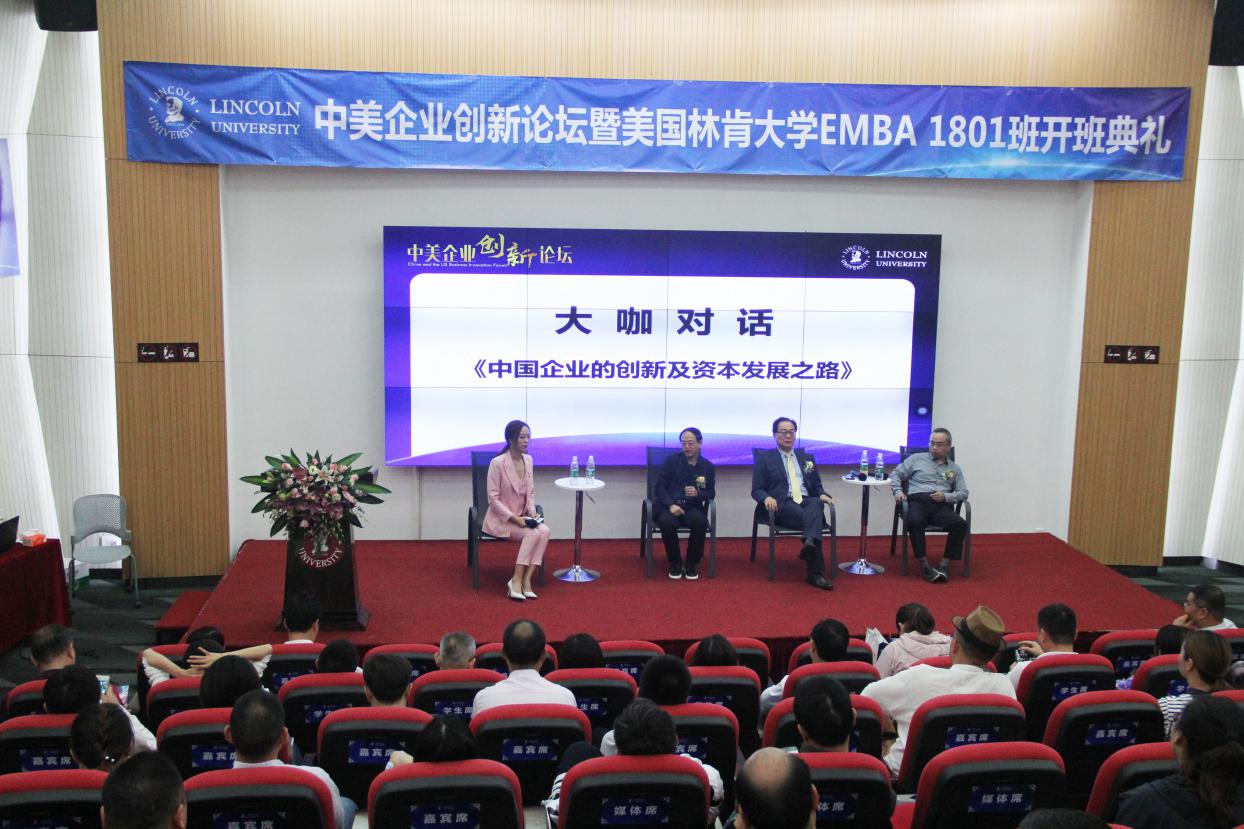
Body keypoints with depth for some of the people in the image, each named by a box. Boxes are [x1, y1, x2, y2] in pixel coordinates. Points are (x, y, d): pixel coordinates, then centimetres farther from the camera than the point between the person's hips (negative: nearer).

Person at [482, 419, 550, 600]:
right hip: (501, 518, -6)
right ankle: (516, 581, -22)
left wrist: (532, 512, -8)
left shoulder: (528, 460, 5)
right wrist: (514, 519, -21)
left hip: (522, 517, 6)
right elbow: (493, 498, -14)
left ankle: (526, 579, -23)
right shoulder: (497, 463, -15)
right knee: (533, 533, -30)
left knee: (544, 531, -25)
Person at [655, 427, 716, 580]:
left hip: (692, 507, 1)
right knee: (666, 522, -35)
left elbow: (711, 494, 8)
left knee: (700, 521, -34)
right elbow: (660, 486, -1)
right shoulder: (671, 461, 4)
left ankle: (691, 563, -11)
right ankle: (675, 563, -10)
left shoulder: (708, 467, 9)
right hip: (669, 505, -1)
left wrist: (698, 493, -16)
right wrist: (671, 505, -18)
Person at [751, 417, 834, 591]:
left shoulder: (806, 457, 25)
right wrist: (767, 498, -18)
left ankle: (810, 543, -60)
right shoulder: (764, 458, 12)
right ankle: (816, 573, -39)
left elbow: (816, 485, 25)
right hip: (783, 505, -3)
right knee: (812, 519, -35)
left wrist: (822, 494, 0)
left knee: (816, 503, -36)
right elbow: (756, 490, 7)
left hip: (807, 501, 3)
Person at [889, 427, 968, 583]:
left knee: (961, 524, -29)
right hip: (918, 501, -2)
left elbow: (963, 493, 15)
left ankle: (943, 565, -22)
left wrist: (945, 497, -5)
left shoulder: (954, 469, 23)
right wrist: (897, 491, -2)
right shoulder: (916, 459, 19)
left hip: (941, 506, 2)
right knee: (914, 522, -38)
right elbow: (896, 474, 18)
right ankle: (925, 566, -31)